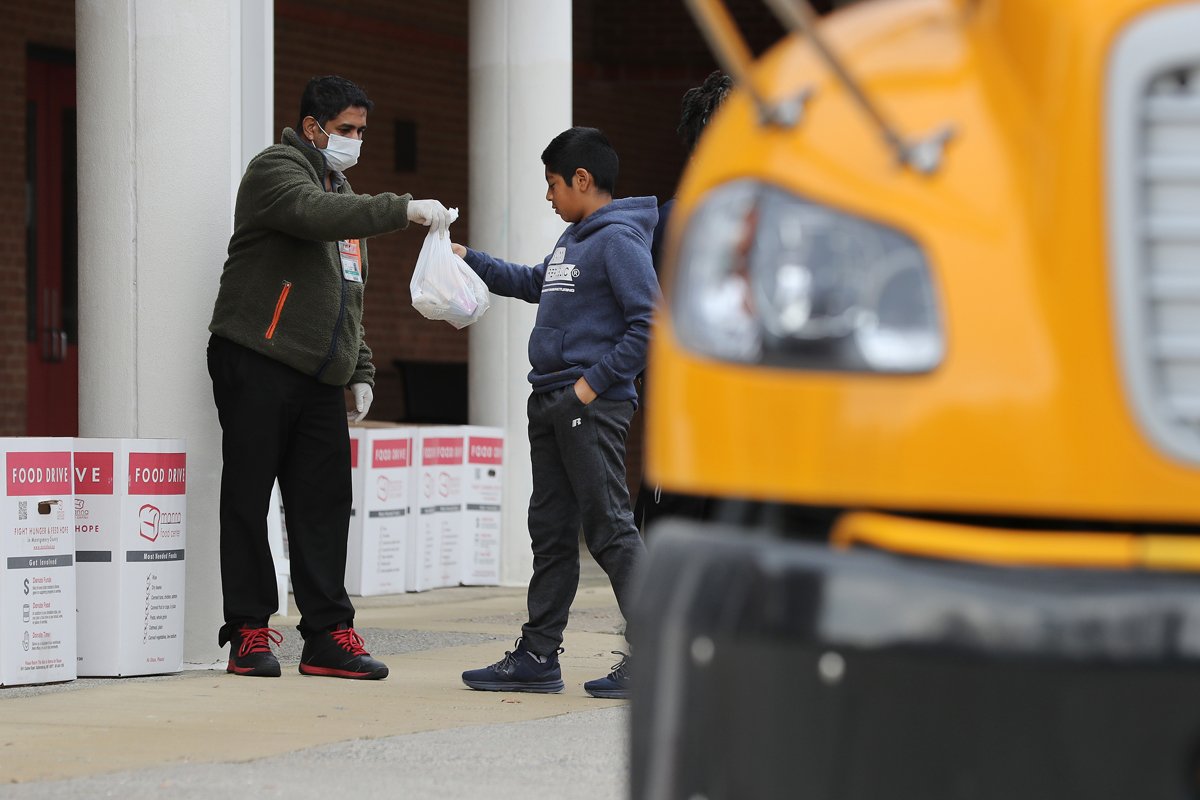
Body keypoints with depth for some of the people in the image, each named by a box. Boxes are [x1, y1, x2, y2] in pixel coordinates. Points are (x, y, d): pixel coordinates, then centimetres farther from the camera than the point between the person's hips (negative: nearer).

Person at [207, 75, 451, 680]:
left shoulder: (342, 191, 23)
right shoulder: (277, 169, -3)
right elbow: (316, 216, -26)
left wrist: (360, 372, 18)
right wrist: (404, 209, -29)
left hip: (317, 379, 8)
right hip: (256, 364, -8)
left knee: (325, 504, 2)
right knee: (248, 499, -4)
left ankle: (328, 635, 2)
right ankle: (249, 633, 1)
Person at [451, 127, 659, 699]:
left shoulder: (620, 241, -12)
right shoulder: (572, 240, 17)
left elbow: (649, 326, -19)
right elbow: (534, 285, 35)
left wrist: (595, 382, -19)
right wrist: (468, 259, 32)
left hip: (593, 409, -10)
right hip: (549, 405, 10)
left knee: (610, 529, -10)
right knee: (551, 533, 12)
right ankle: (538, 655, 17)